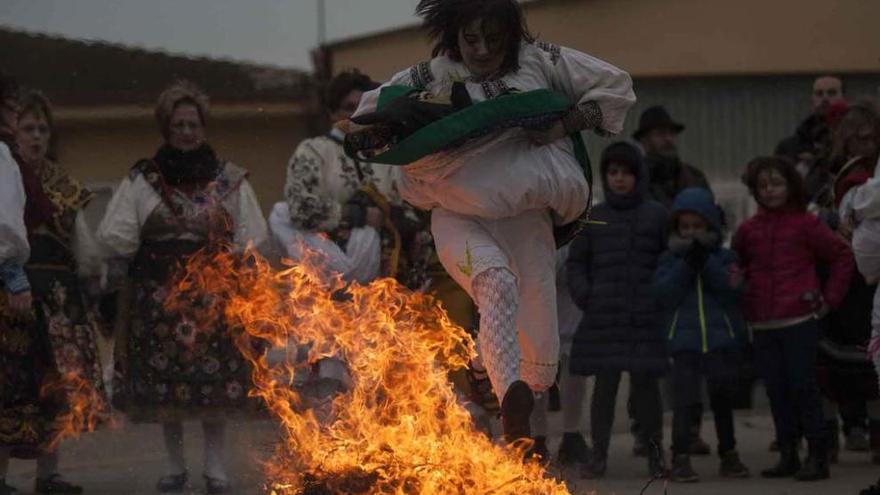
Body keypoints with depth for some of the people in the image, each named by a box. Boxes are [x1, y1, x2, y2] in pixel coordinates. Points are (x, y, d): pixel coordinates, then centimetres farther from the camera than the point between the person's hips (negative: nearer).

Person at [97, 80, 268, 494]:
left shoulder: (229, 180, 6)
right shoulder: (142, 181, 4)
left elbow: (250, 243, 5)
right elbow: (117, 239, 1)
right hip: (160, 298, 0)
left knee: (215, 381, -3)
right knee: (164, 383, 2)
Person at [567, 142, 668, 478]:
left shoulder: (656, 216, 4)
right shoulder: (594, 218, 8)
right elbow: (575, 263, 12)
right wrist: (584, 296, -2)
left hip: (646, 317, -1)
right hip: (604, 317, 1)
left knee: (646, 382, 1)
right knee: (604, 384, 2)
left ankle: (655, 455, 9)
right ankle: (599, 456, 8)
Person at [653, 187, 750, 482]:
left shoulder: (724, 257, 5)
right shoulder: (670, 259, 5)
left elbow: (733, 290, -9)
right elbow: (664, 294, -8)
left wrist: (706, 262, -14)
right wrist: (686, 264, -14)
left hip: (722, 338, 1)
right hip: (684, 339, -1)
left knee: (722, 398, 13)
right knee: (684, 399, -7)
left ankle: (728, 456, 24)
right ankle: (680, 460, -4)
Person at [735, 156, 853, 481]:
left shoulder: (805, 224, -2)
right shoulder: (749, 230, 8)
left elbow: (841, 256, 2)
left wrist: (829, 298, -1)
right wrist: (743, 301, 6)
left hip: (800, 320, -4)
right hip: (762, 325, 4)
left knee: (803, 387, -5)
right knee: (776, 390, 7)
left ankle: (818, 457, -1)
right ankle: (788, 456, 14)